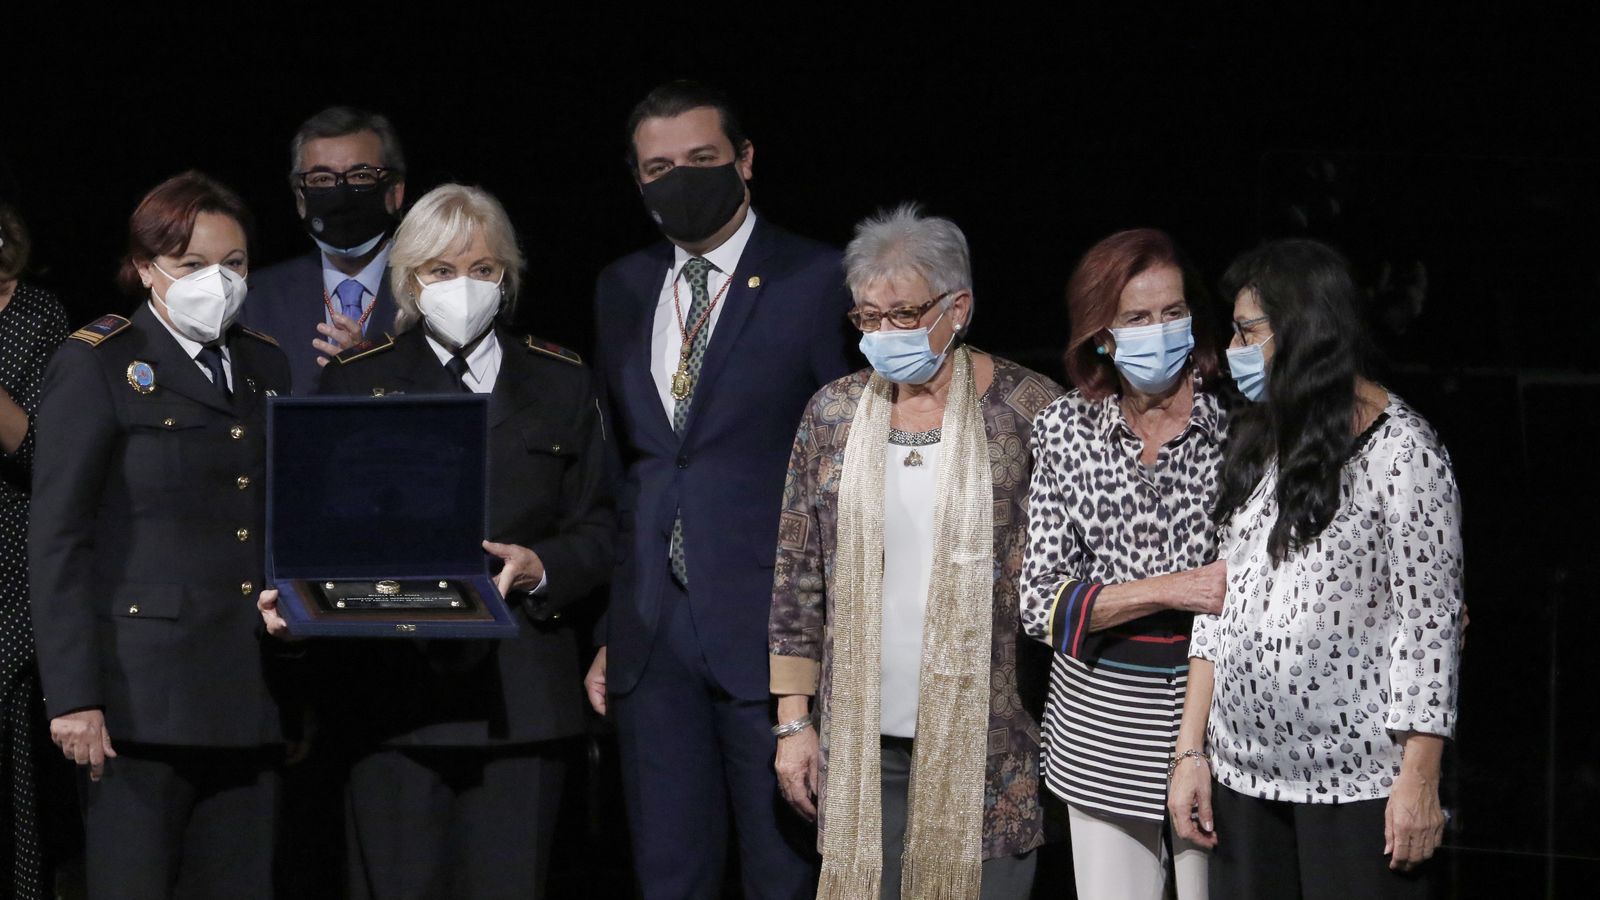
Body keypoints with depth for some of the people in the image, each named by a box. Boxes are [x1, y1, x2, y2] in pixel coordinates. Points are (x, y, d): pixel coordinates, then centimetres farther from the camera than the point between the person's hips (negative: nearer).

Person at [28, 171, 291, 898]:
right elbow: (58, 540, -7)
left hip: (247, 697, 6)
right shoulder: (96, 365, -2)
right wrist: (71, 697, -13)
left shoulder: (266, 366, 17)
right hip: (143, 695, -6)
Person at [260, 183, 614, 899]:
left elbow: (597, 530, 12)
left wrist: (542, 568, -8)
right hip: (393, 691, -1)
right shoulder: (357, 383, 11)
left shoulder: (560, 383, 14)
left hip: (518, 696, 1)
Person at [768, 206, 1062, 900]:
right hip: (864, 746, 3)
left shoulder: (1030, 412, -2)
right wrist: (794, 723, 5)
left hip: (989, 744, -2)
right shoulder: (833, 413, 6)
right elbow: (798, 579, 9)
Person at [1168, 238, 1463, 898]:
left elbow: (1430, 618, -10)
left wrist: (1419, 780, -12)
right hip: (1242, 773, 6)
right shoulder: (1256, 443, 13)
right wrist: (1191, 749, 8)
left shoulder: (1402, 451, -8)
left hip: (1357, 782, -6)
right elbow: (1220, 601, 14)